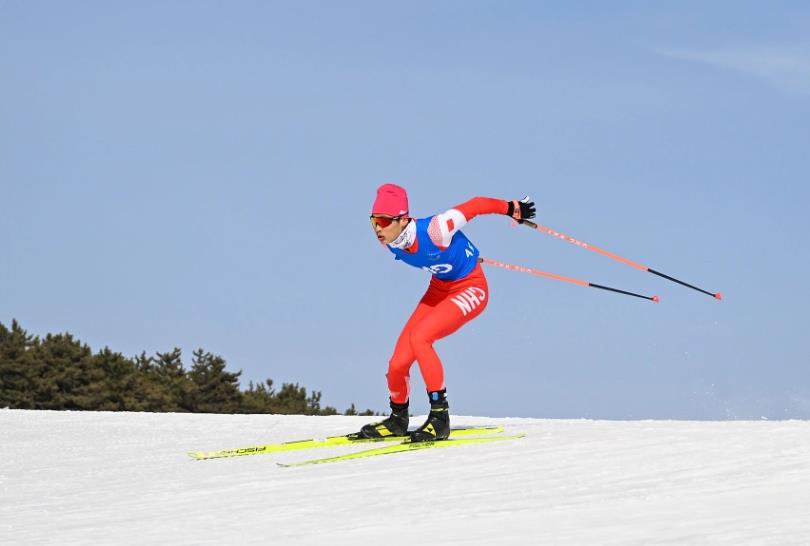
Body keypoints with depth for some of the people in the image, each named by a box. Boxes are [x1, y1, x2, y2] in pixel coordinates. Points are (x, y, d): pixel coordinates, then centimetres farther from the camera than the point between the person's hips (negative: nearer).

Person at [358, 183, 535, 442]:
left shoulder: (433, 231, -35)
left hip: (471, 290, -7)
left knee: (419, 338, -29)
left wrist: (513, 209, -7)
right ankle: (398, 419, 24)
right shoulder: (388, 239, -14)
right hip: (439, 288, 7)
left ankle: (439, 417, -21)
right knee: (398, 364, -4)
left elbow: (475, 205, -23)